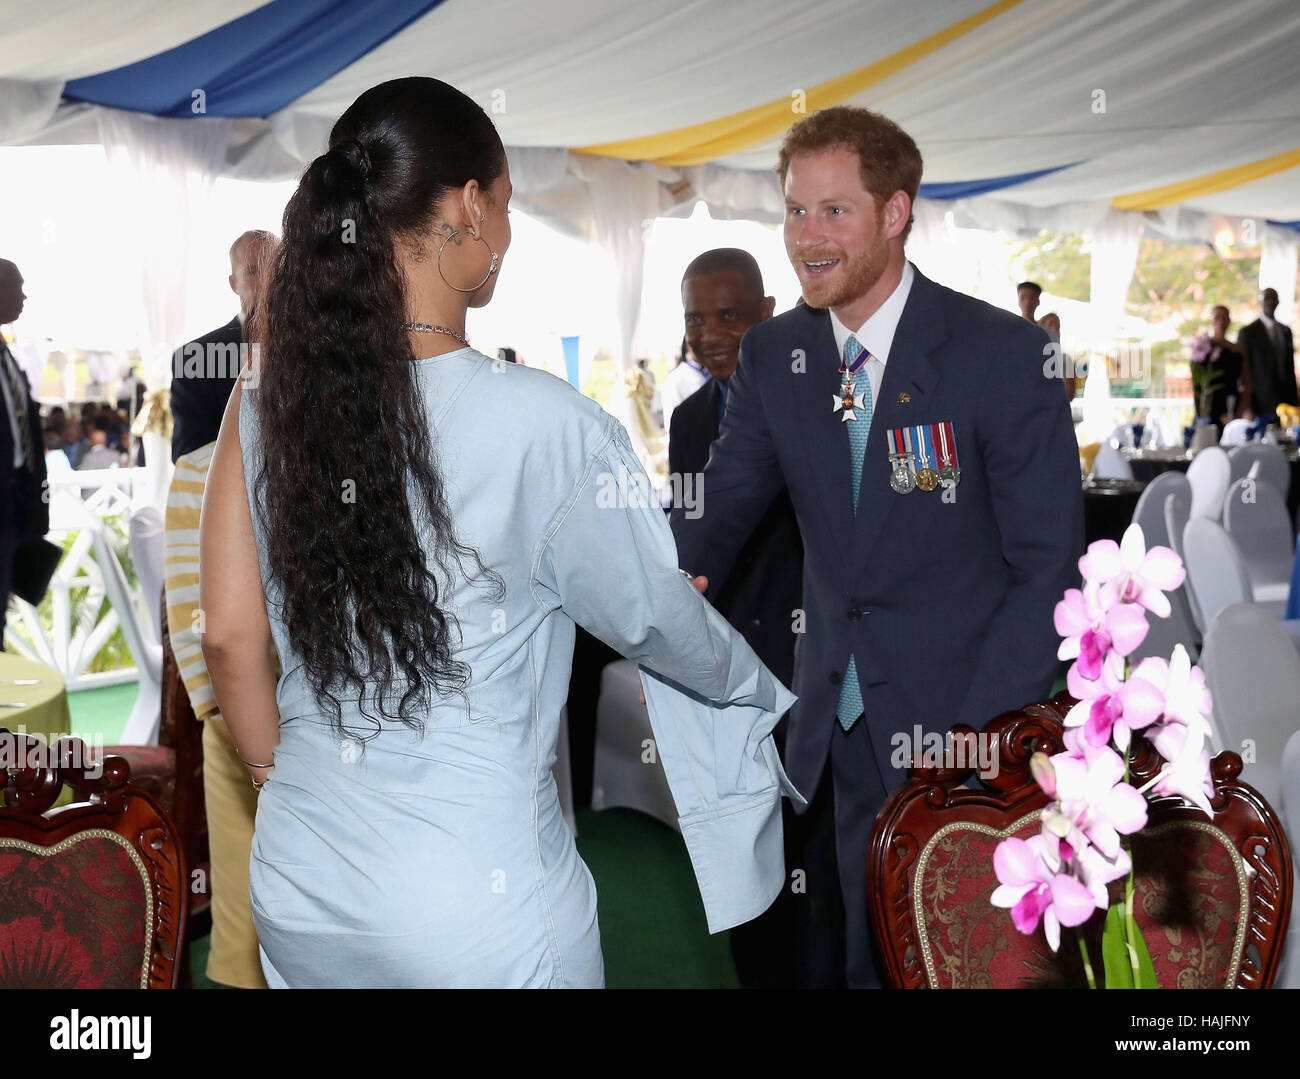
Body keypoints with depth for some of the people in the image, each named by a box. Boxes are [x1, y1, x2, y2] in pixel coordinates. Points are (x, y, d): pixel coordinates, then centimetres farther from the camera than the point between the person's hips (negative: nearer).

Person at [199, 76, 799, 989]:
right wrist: (753, 684, 16)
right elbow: (655, 619, -5)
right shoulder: (542, 421, -18)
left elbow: (230, 636, 1)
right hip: (478, 903, -4)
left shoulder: (266, 405, -5)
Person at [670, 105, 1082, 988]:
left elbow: (1048, 567, -12)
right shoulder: (772, 355, 2)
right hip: (834, 734, 4)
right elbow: (721, 505, 3)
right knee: (833, 955, 14)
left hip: (969, 724, -4)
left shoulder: (1004, 354, -13)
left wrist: (976, 734, -18)